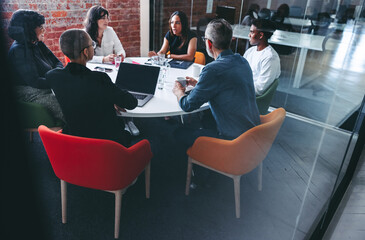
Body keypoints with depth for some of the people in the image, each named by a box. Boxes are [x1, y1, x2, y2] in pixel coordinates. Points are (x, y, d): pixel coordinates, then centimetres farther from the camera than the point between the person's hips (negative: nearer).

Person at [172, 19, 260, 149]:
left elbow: (188, 105, -14)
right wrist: (198, 84, 24)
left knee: (179, 133, 6)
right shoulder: (242, 61, 3)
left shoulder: (213, 69, -23)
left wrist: (179, 92, 8)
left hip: (232, 139, -8)